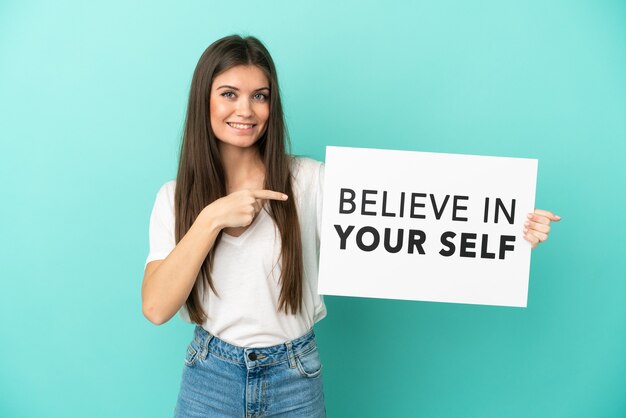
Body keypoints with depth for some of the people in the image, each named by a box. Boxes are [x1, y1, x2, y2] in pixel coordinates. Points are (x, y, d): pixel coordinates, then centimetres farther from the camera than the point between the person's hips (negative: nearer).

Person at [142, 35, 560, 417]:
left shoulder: (309, 181, -10)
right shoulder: (176, 197, -5)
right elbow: (156, 307, -13)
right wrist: (211, 218, -23)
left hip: (295, 378, -1)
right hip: (211, 376, 1)